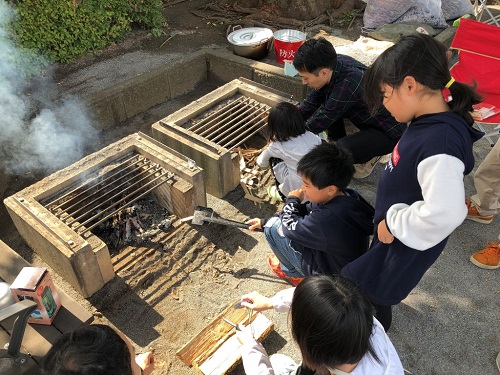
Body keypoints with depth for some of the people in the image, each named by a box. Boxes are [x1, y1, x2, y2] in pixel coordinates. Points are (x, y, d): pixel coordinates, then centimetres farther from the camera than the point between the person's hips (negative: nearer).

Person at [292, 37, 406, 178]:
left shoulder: (347, 86, -36)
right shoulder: (337, 62, -14)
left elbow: (319, 122, -24)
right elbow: (313, 100, 0)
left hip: (390, 131, -8)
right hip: (368, 117, 8)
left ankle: (370, 155, 2)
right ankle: (336, 141, 13)